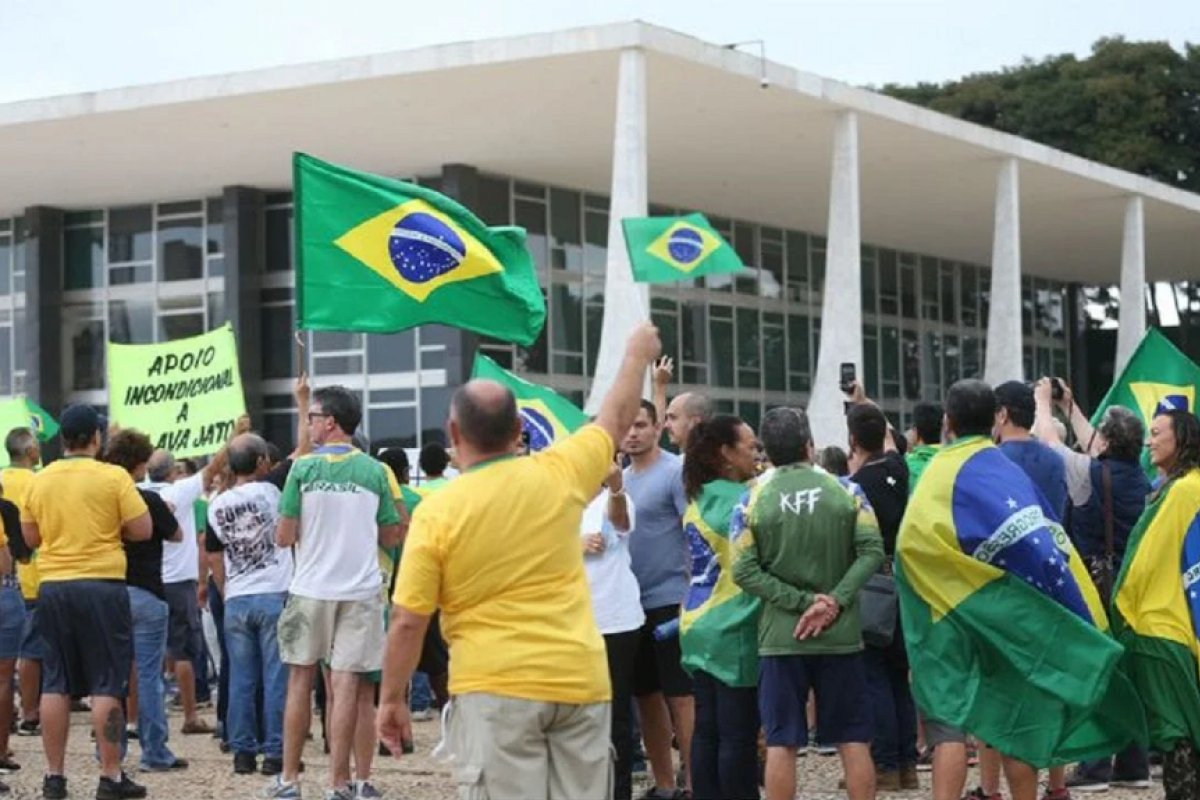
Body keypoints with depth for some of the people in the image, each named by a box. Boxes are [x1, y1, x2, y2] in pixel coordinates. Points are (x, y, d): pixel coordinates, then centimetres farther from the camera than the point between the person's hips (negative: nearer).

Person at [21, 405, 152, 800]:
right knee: (106, 684, 0)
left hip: (53, 586, 4)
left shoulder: (39, 481, 5)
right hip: (102, 586, -4)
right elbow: (142, 530, -8)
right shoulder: (113, 477, -8)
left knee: (55, 683, 9)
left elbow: (30, 536, 13)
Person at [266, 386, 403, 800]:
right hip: (359, 591, 1)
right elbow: (390, 537, 5)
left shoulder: (303, 468, -6)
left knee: (301, 679, 11)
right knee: (346, 684, 2)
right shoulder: (374, 471, -1)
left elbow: (284, 537, -5)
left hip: (311, 589, -1)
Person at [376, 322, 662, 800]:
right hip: (581, 682, 4)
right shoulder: (558, 475, 0)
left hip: (496, 688, -4)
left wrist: (392, 699, 6)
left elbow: (407, 623, -6)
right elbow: (615, 421, 20)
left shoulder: (437, 512, -8)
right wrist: (638, 354, 36)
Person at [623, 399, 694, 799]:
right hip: (631, 604, 7)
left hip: (669, 600, -7)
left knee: (680, 695, -5)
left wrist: (691, 597, -19)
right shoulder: (622, 478, 13)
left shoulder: (675, 471, -9)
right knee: (646, 695, 11)